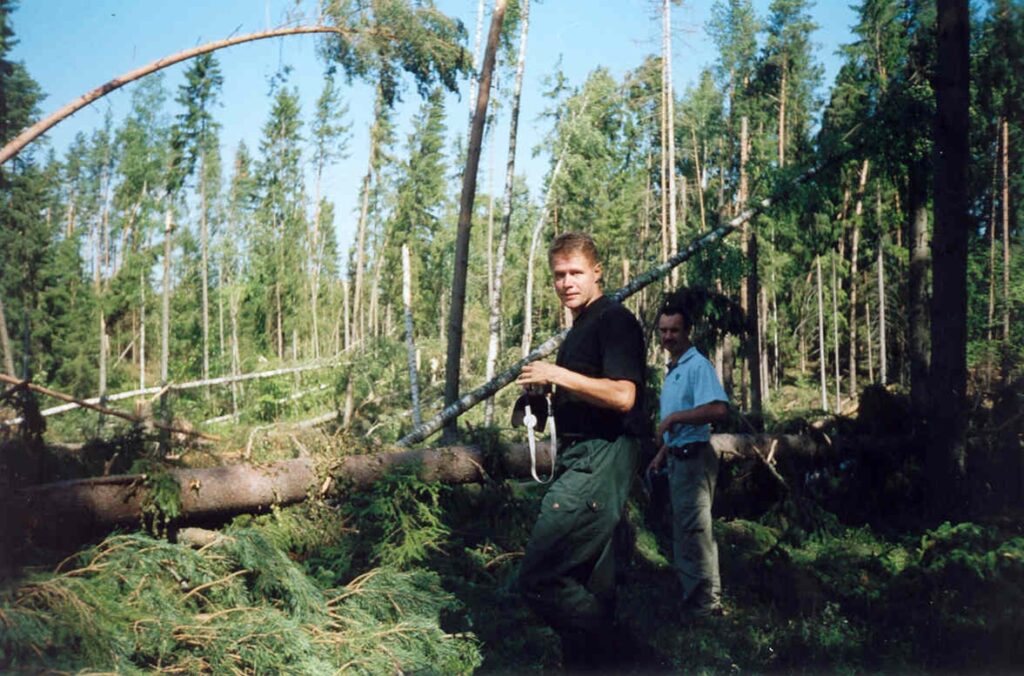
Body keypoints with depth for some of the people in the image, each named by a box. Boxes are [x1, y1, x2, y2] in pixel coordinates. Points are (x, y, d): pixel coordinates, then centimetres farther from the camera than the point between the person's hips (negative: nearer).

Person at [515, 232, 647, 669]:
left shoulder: (614, 320, -8)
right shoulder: (580, 327, 22)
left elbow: (622, 396, -21)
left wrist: (557, 375, -16)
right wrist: (544, 388, 12)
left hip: (599, 459, -10)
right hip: (581, 459, 10)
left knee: (538, 578, -14)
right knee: (587, 585, 11)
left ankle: (602, 652, -2)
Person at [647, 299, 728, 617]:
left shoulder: (698, 365, -14)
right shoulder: (672, 370, 16)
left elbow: (719, 408, -28)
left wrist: (674, 416, -24)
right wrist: (662, 453, 22)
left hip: (694, 457, -10)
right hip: (677, 458, 10)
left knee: (694, 530, -8)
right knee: (684, 528, 16)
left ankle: (705, 603, -3)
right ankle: (694, 596, 27)